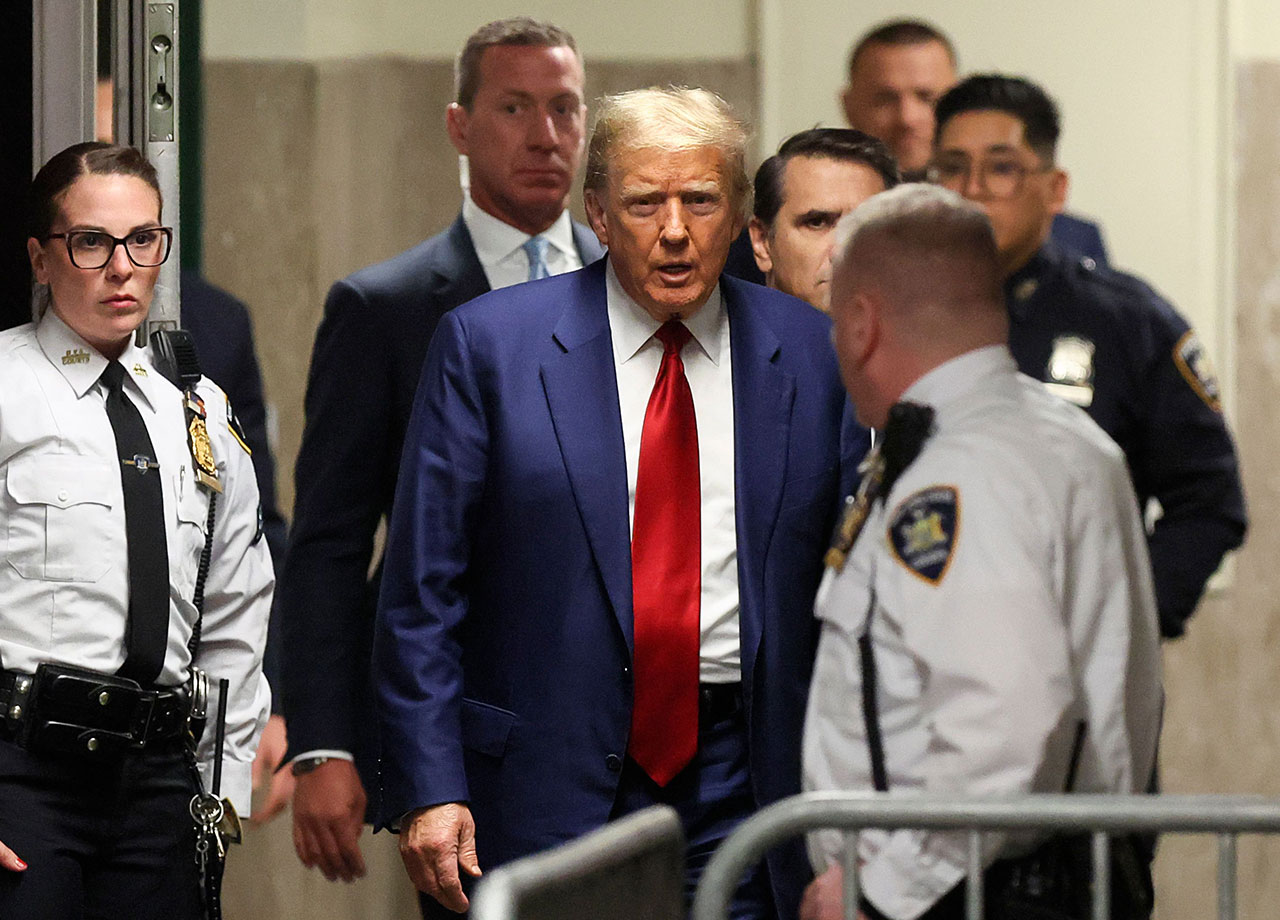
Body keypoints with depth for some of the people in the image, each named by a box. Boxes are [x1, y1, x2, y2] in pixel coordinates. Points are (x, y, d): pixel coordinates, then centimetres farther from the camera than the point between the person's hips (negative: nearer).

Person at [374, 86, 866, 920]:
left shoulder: (817, 358, 5)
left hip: (742, 787, 1)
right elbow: (424, 590, -1)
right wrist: (429, 788, -9)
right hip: (549, 790, -1)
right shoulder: (489, 344, 0)